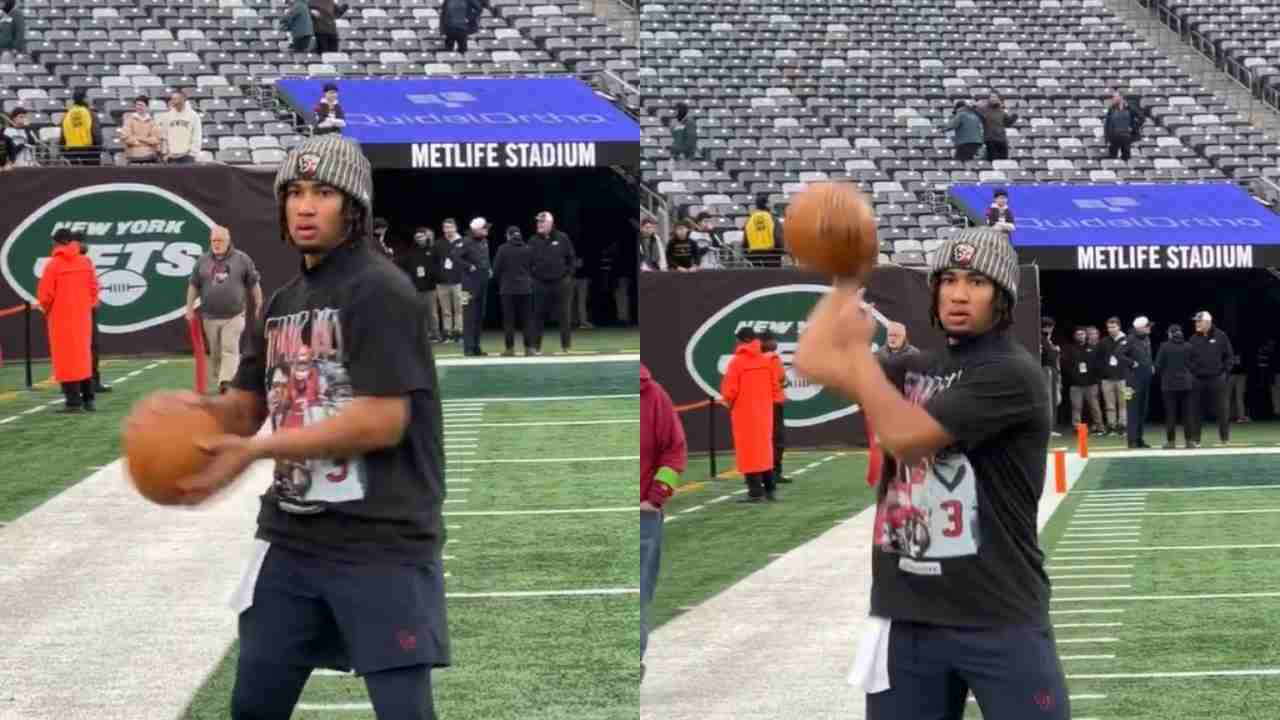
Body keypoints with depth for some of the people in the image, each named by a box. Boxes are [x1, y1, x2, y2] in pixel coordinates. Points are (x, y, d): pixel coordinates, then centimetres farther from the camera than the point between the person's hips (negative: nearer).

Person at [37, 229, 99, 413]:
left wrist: (44, 307, 10)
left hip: (61, 318, -4)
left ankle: (74, 401, -3)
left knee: (66, 358, 0)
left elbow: (45, 294, -10)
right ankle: (88, 399, 15)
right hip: (83, 315, 4)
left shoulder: (53, 264, -12)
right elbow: (94, 287, 3)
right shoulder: (86, 262, 0)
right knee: (84, 356, 14)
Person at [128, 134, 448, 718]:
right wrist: (196, 409, -10)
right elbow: (247, 407, 15)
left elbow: (383, 422, -21)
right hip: (291, 538, 8)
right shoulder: (284, 302, 13)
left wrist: (254, 451, -23)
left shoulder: (379, 291, -12)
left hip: (383, 542, -8)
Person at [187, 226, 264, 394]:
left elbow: (254, 284, 8)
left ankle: (226, 381, -23)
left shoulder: (242, 259, 2)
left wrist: (259, 306, 8)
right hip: (210, 316, 3)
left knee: (229, 349, -14)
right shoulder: (203, 261, 8)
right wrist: (189, 308, 9)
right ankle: (219, 381, 19)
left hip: (233, 316, -3)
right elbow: (193, 286, 13)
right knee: (215, 353, 8)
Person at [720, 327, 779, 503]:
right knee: (765, 448, 15)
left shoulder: (736, 362, -13)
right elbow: (775, 385, 4)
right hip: (764, 411, 5)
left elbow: (730, 391, -13)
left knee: (749, 450, 1)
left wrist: (728, 401, 7)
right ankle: (770, 488, 17)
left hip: (744, 412, -5)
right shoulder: (766, 361, 0)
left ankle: (755, 491, -1)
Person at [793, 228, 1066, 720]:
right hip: (905, 616, 6)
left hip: (1000, 620, -6)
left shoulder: (1013, 375, -9)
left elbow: (904, 436, -16)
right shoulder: (913, 370, 13)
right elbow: (813, 363, 5)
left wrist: (858, 344, -5)